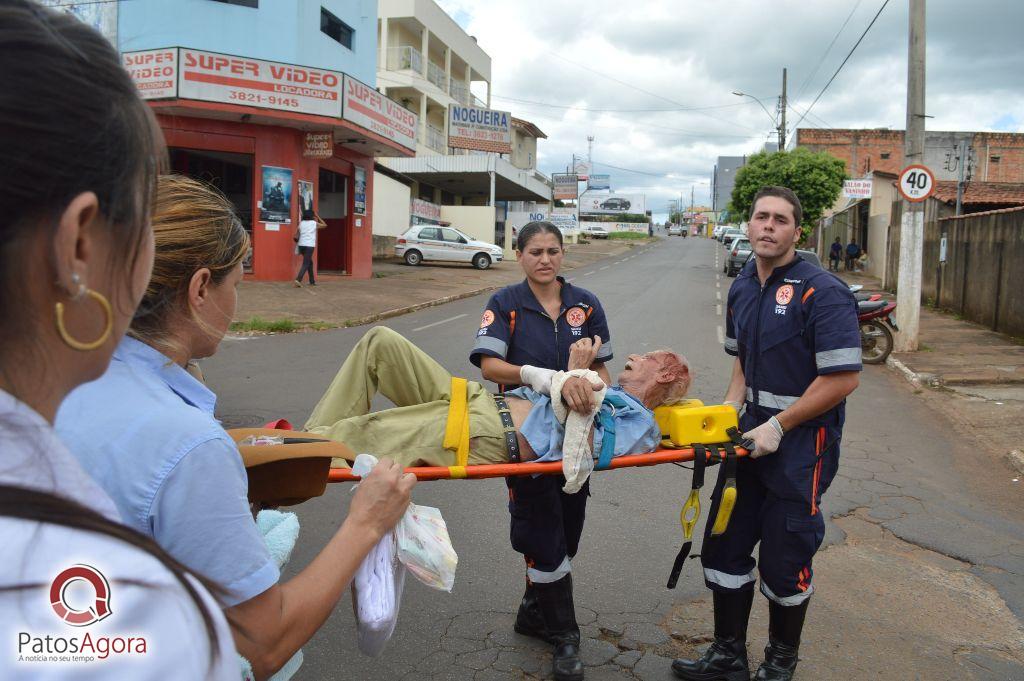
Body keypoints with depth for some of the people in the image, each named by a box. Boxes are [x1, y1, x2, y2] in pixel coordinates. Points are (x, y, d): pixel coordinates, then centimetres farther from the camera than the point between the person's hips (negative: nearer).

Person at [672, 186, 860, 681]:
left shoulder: (822, 292, -16)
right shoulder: (742, 288, 8)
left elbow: (842, 378, -19)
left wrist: (777, 427, -18)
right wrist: (730, 408, 3)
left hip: (801, 444, -7)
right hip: (750, 436, 7)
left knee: (784, 562, 7)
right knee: (724, 545, 13)